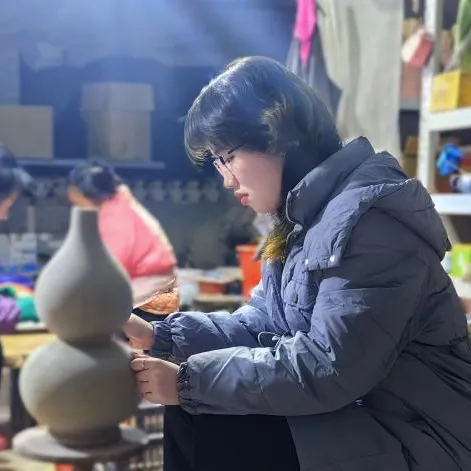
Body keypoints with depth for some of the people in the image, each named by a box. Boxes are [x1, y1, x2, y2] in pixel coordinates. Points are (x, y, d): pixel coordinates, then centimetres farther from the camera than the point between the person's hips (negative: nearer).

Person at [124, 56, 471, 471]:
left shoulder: (369, 216, -24)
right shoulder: (305, 214, 7)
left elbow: (329, 368, -28)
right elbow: (265, 322, 10)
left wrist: (189, 380, -22)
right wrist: (159, 336, 0)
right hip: (349, 412, 9)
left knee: (211, 434, -15)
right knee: (191, 412, 1)